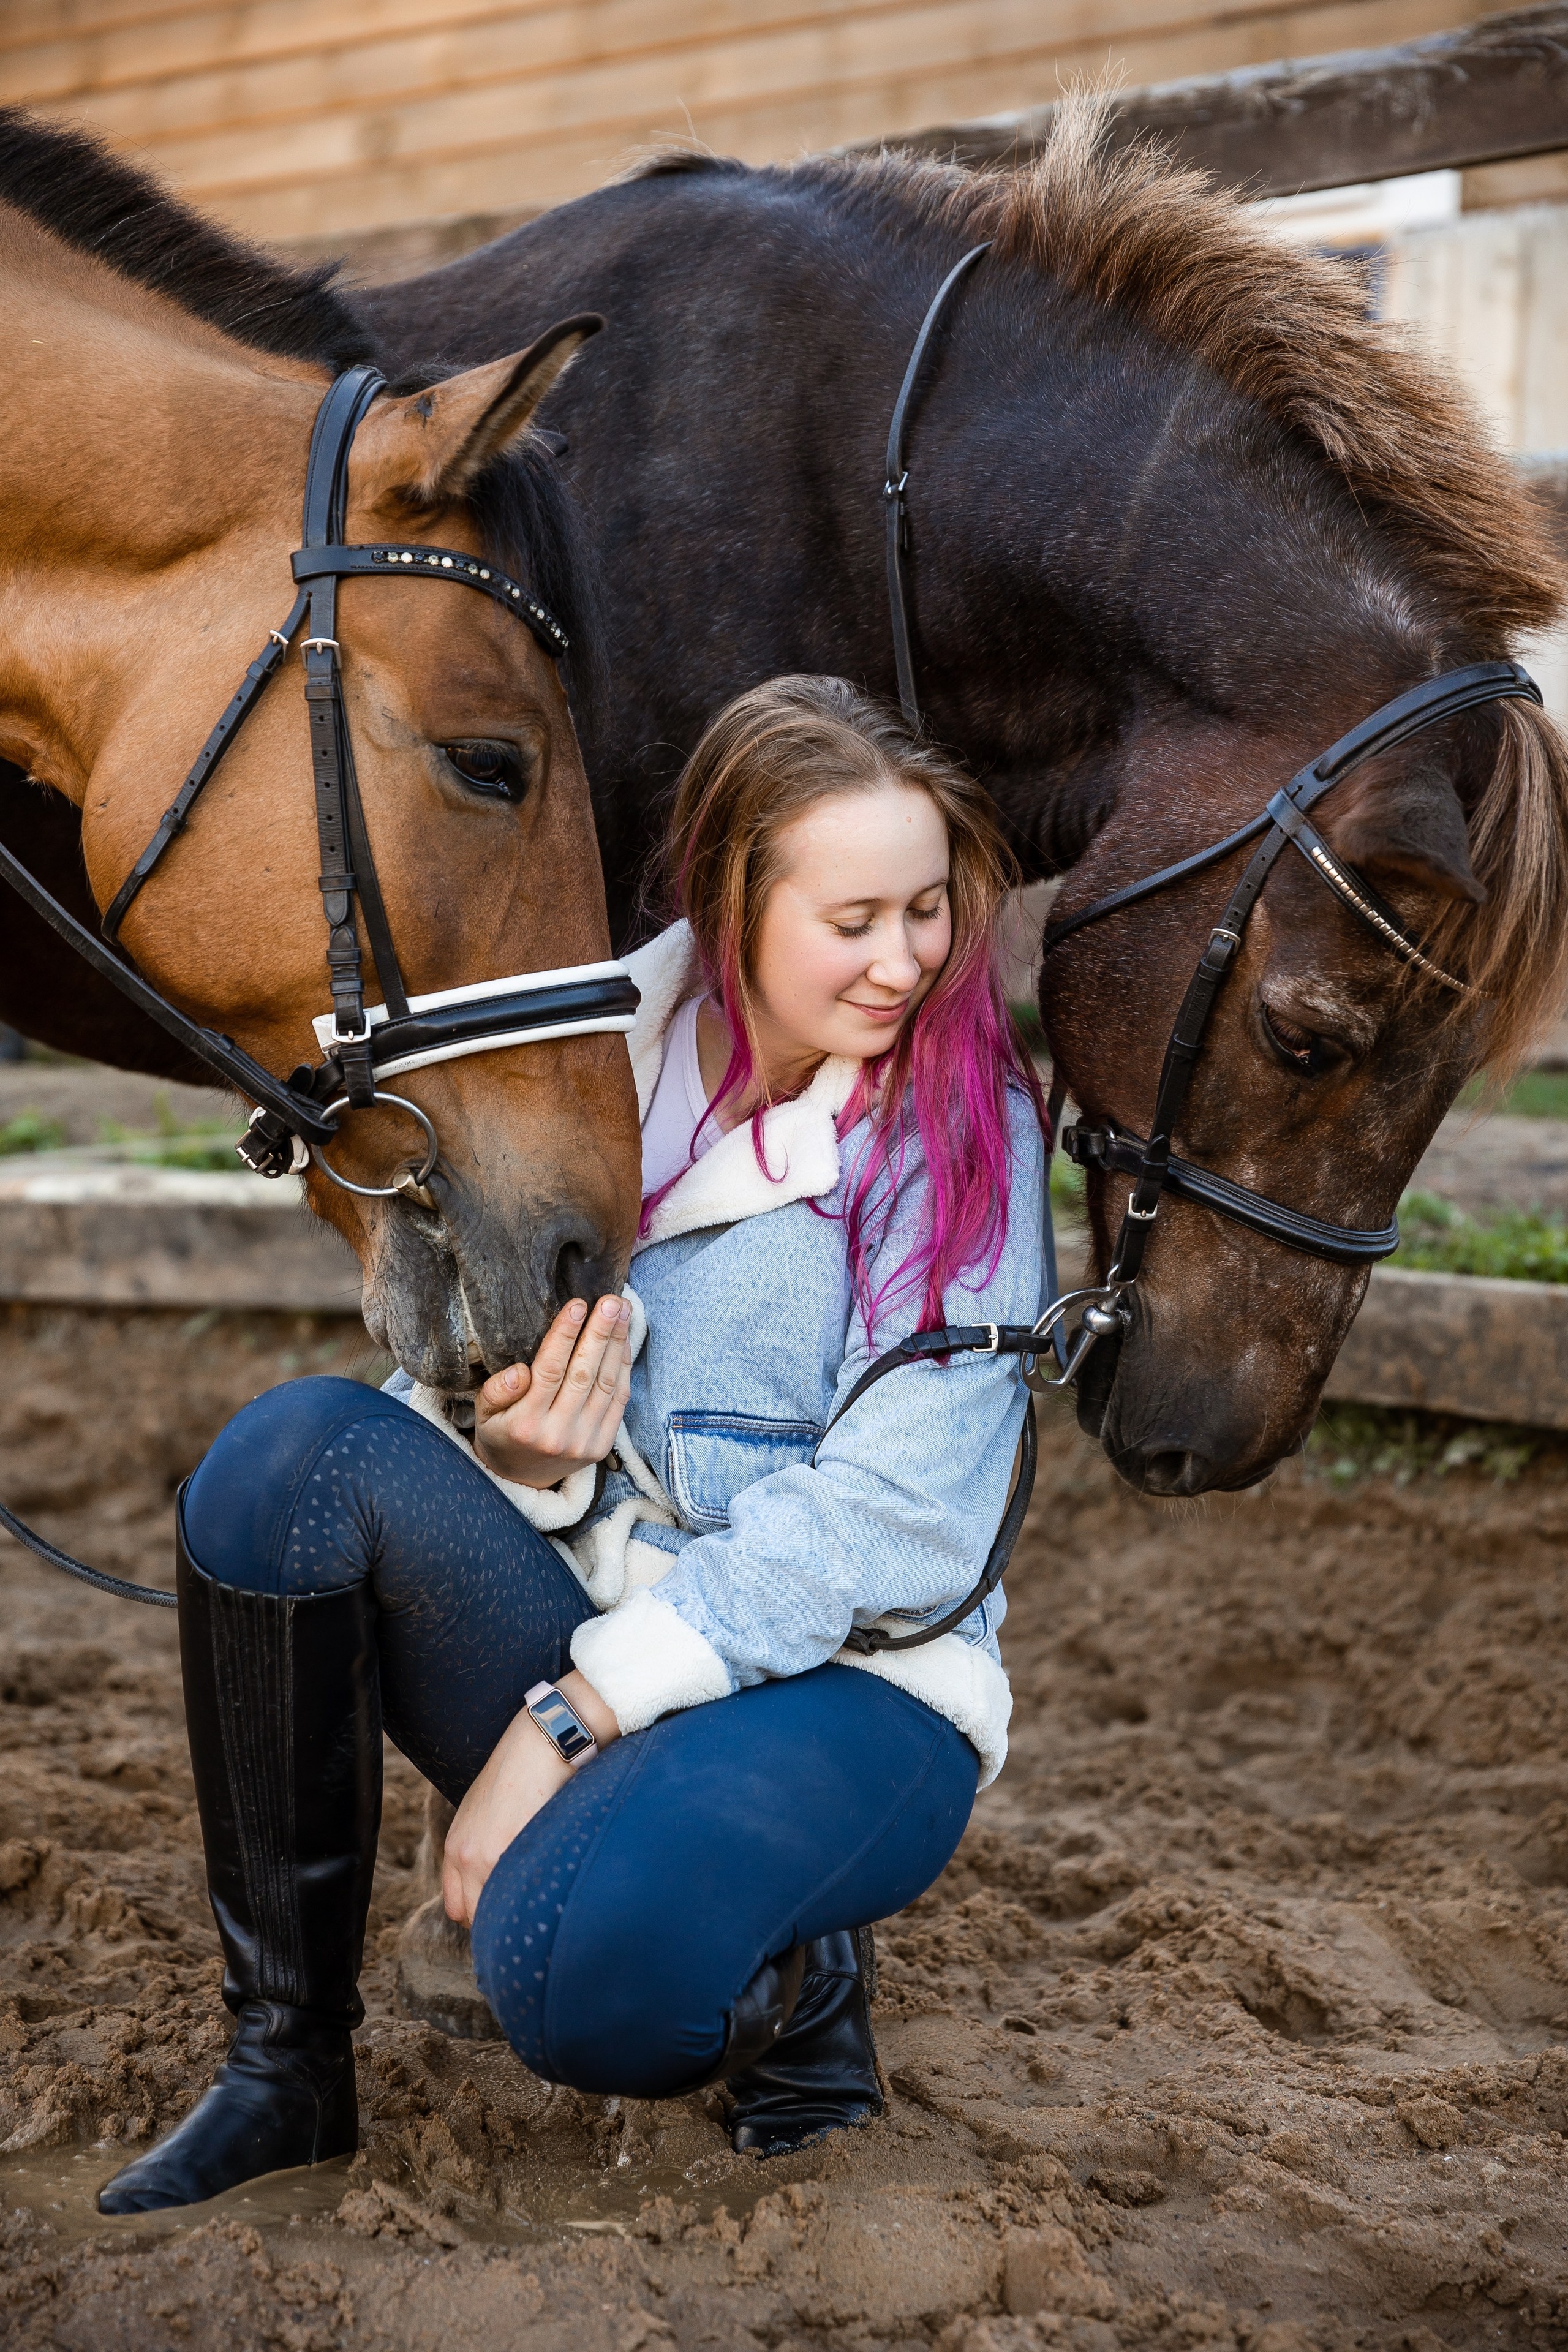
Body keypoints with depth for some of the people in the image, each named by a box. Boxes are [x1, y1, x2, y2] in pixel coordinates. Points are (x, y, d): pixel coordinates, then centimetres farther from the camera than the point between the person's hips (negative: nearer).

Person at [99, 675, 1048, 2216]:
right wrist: (520, 1448, -19)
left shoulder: (960, 1129, -11)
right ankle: (284, 2062, -9)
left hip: (845, 1688, -4)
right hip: (585, 1650, 5)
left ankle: (799, 1996, 5)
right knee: (298, 1450, -22)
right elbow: (482, 1381, 7)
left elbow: (889, 1520, -16)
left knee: (575, 1976, -33)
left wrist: (565, 1716, -20)